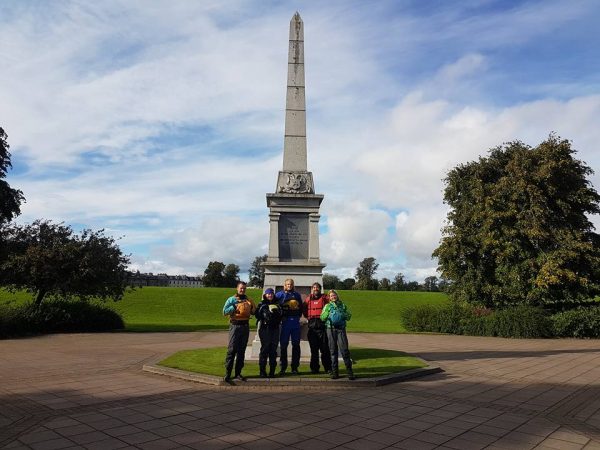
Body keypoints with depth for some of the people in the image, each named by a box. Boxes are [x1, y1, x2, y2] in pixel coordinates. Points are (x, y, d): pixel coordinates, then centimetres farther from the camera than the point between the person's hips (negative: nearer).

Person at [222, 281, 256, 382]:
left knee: (241, 351, 8)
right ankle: (227, 373, -1)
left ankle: (238, 373, 16)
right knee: (232, 350, -6)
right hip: (235, 326, -4)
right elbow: (224, 311, -9)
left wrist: (251, 307, -3)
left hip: (245, 326, 5)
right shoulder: (232, 299, 0)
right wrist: (234, 306, -18)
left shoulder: (248, 300, 13)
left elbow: (254, 311, 17)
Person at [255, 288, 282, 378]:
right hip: (265, 329, -4)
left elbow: (280, 316, 19)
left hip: (275, 329, 4)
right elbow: (258, 315, -5)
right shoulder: (262, 304, 5)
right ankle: (262, 371, 1)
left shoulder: (277, 304, 17)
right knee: (265, 349, -6)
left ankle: (272, 371, 12)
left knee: (273, 349, 4)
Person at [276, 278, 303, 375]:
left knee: (296, 345, 3)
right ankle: (282, 368, 6)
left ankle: (295, 367, 10)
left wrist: (298, 316, 7)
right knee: (283, 344, -1)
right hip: (285, 321, -3)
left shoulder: (297, 295, 15)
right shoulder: (280, 294, 5)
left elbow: (301, 307, 20)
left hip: (295, 322, 3)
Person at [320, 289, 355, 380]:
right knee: (333, 350, 2)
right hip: (331, 329, 1)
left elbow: (349, 316, 8)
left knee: (344, 349, -9)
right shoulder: (327, 306, 14)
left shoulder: (343, 305, 16)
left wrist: (342, 314, -9)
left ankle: (349, 371, -5)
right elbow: (322, 318, 5)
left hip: (341, 329, -1)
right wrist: (328, 313, -11)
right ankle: (334, 371, 8)